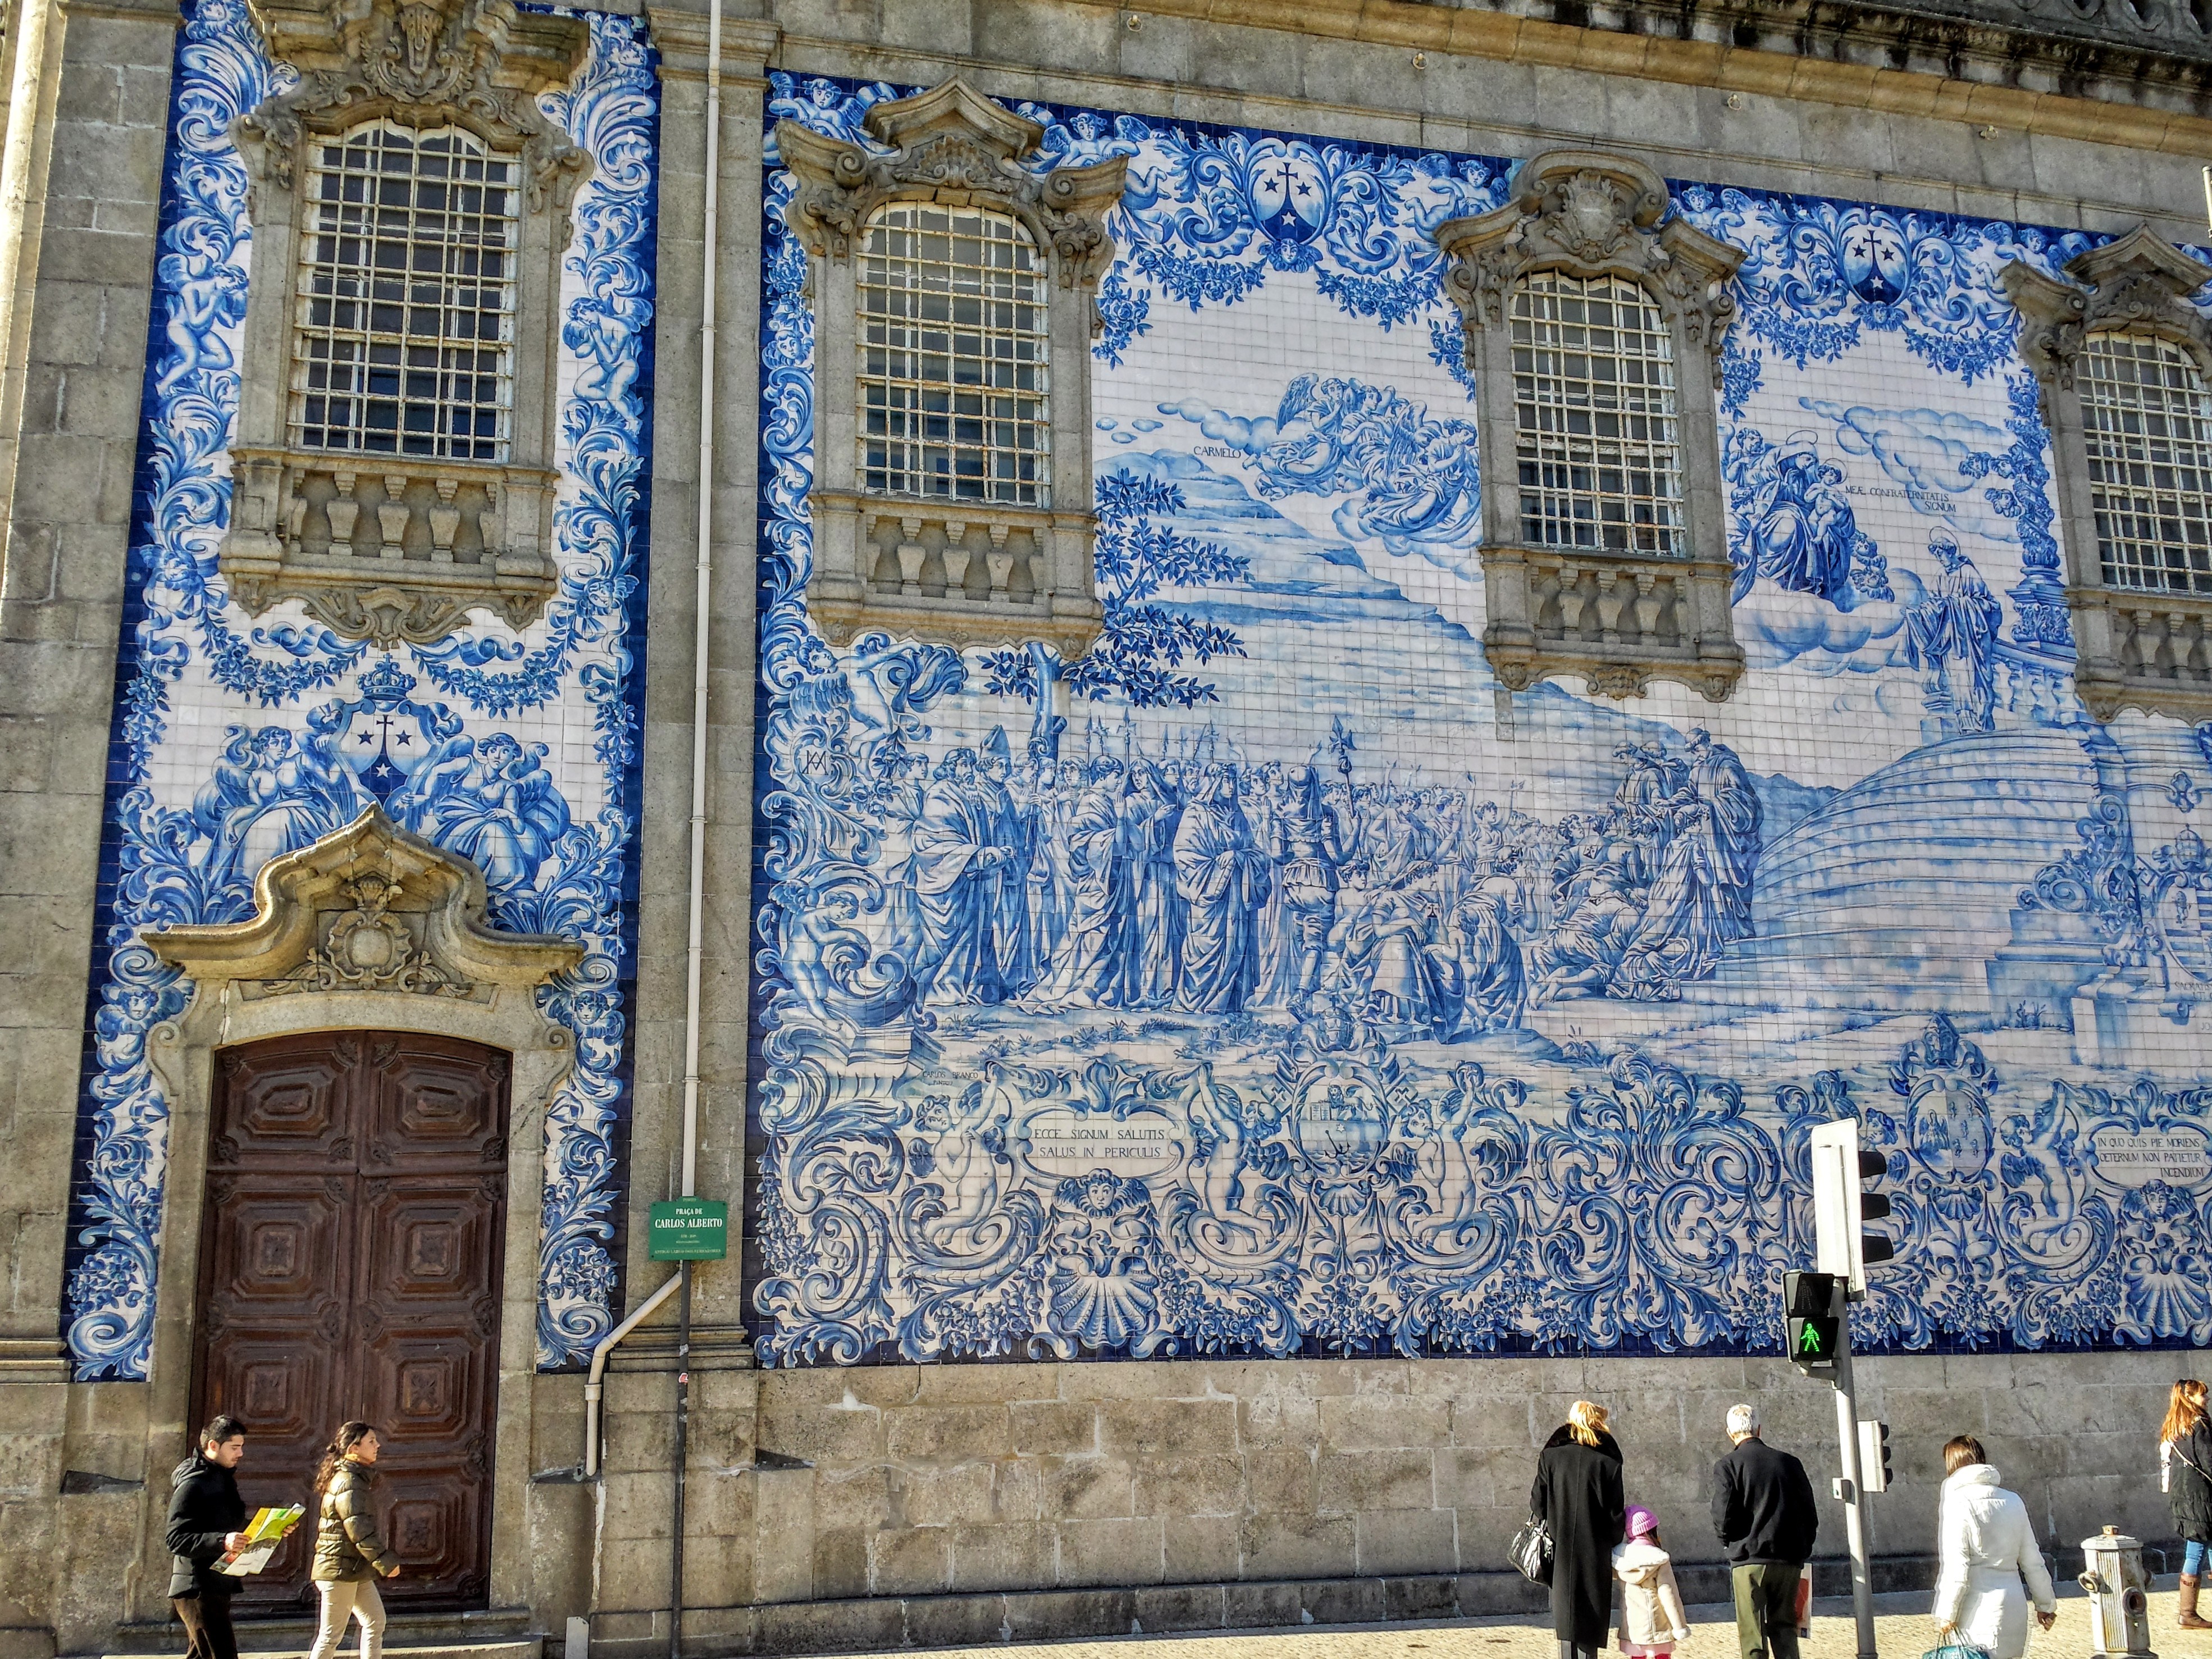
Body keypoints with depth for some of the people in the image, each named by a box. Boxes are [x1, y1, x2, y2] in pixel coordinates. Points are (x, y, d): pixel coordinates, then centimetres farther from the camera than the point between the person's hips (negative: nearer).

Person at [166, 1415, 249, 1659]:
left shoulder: (223, 1478, 16)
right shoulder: (192, 1483, -14)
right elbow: (175, 1539, -21)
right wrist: (222, 1541, -33)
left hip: (217, 1588, 10)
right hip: (197, 1590, -10)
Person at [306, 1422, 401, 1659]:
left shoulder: (358, 1477, 13)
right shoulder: (348, 1483, -18)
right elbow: (360, 1530, -23)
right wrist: (386, 1562, -19)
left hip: (356, 1570, 10)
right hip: (340, 1569, -10)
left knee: (375, 1621, 10)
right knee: (331, 1635, -2)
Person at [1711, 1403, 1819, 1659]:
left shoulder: (1728, 1466, -5)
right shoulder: (1789, 1462, 6)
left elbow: (1723, 1517, -12)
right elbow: (1810, 1513, 8)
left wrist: (1728, 1542, 8)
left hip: (1749, 1560, -4)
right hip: (1789, 1559, 4)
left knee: (1752, 1636, 2)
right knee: (1784, 1628, 14)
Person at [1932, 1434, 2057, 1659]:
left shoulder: (1957, 1505, -10)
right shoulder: (2013, 1502, 9)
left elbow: (1956, 1570, -13)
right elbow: (2033, 1562, 14)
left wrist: (1946, 1614, -6)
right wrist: (2046, 1604, 25)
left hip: (1976, 1614, -6)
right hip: (2013, 1607, 6)